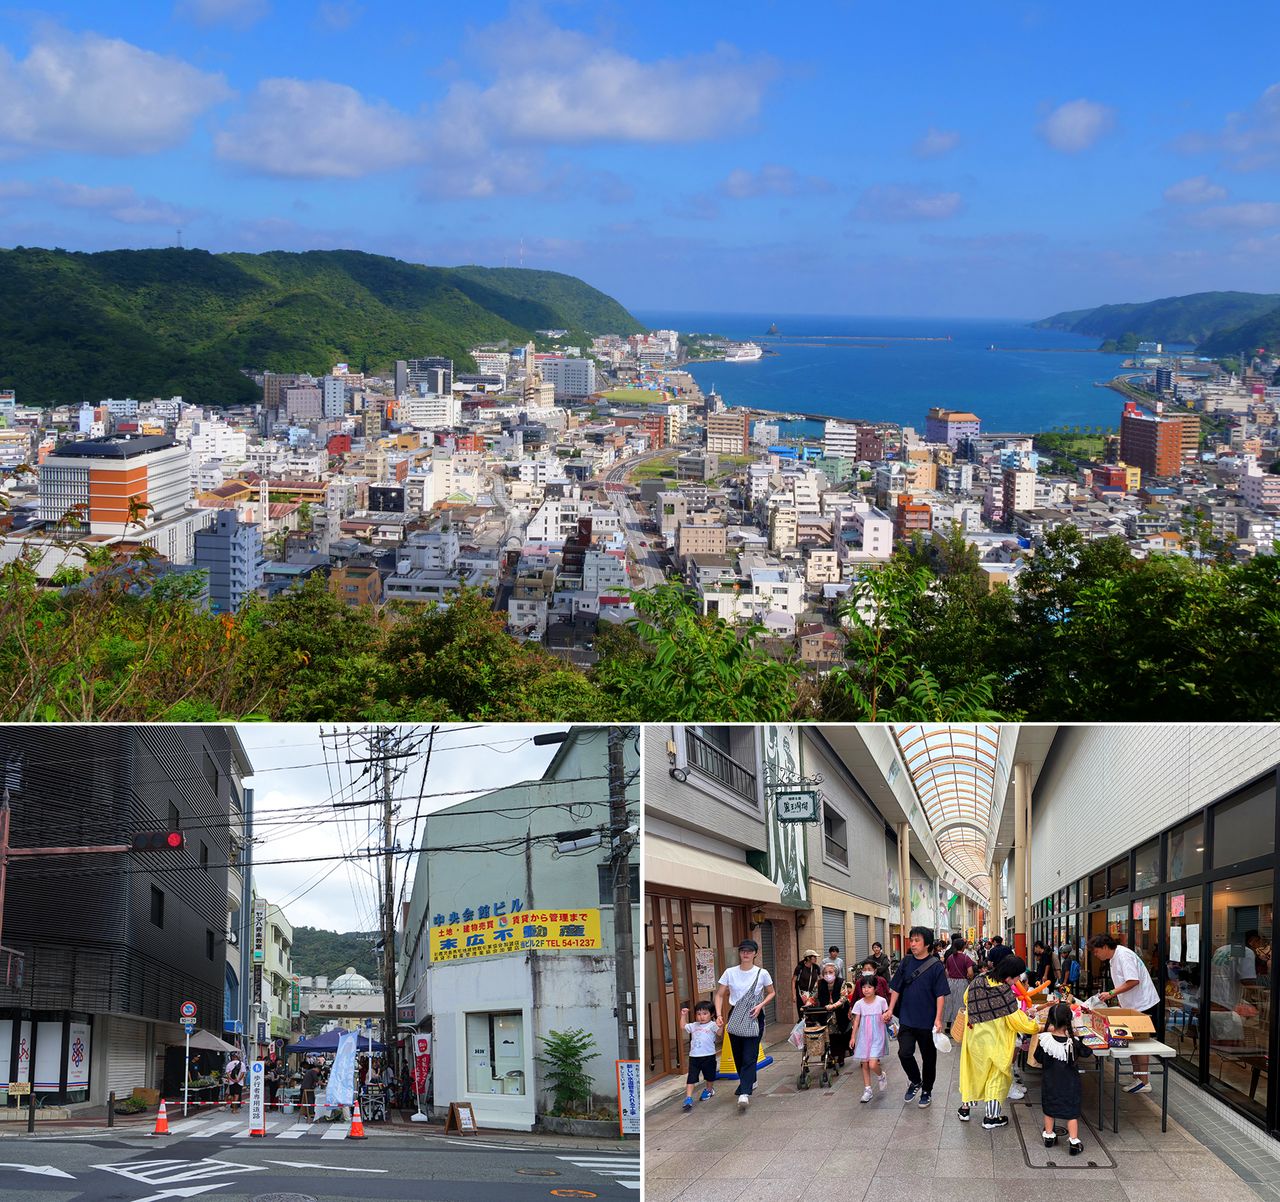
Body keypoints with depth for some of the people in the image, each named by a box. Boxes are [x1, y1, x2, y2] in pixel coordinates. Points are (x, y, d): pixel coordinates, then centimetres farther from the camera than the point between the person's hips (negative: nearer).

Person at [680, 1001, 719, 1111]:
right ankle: (688, 1098, -9)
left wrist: (719, 1026, -41)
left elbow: (719, 1033, -22)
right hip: (694, 1056, 3)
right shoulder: (694, 1026, 11)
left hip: (708, 1056, -3)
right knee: (691, 1078, -6)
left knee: (709, 1076, 18)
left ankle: (708, 1090, 45)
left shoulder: (712, 1025, -6)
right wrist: (683, 1015, 17)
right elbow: (683, 1026, 26)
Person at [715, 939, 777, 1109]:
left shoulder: (762, 973, -4)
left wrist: (760, 1005, -10)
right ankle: (749, 1081, 37)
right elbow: (719, 995, 2)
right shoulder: (730, 973, -1)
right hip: (735, 1018, 3)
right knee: (738, 1055, 12)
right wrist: (719, 1015, -12)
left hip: (754, 1018, -3)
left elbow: (772, 993, 8)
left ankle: (744, 1093, -20)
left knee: (749, 1057, -12)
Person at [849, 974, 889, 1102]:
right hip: (864, 1037, 3)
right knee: (865, 1064, 6)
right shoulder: (859, 1004, -1)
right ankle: (867, 1090, 16)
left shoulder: (881, 1001, -6)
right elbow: (856, 1021, 3)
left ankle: (881, 1076, 19)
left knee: (873, 1064, -14)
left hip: (877, 1037, -3)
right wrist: (853, 1037, 0)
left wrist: (886, 1017, -19)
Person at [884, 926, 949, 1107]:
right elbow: (896, 989, 10)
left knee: (929, 1058, 9)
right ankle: (915, 1081, 17)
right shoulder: (906, 963, 3)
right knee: (904, 1053, -10)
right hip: (907, 1019, 3)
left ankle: (927, 1091, 27)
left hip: (927, 1022, -3)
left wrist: (938, 1019, -16)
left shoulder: (936, 966, -8)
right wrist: (890, 1010, 3)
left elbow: (941, 995, -10)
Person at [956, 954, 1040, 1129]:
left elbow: (967, 998, 8)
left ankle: (965, 1107, 33)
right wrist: (1035, 1026, -5)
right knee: (996, 1076, 11)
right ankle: (991, 1117, 17)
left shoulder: (978, 980, -10)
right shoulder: (1004, 992, -27)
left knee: (973, 1070, 22)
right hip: (995, 1041, -5)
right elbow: (1017, 1020, -21)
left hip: (974, 1037, 5)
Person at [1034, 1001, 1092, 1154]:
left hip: (1049, 1081, 2)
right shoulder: (1073, 1042, -20)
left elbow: (1038, 1058, -4)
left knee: (1049, 1108, 21)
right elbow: (1087, 1053, -5)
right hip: (1069, 1082, -2)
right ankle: (1073, 1141, 10)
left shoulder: (1044, 1040, -19)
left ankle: (1049, 1136, 32)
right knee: (1072, 1112, 10)